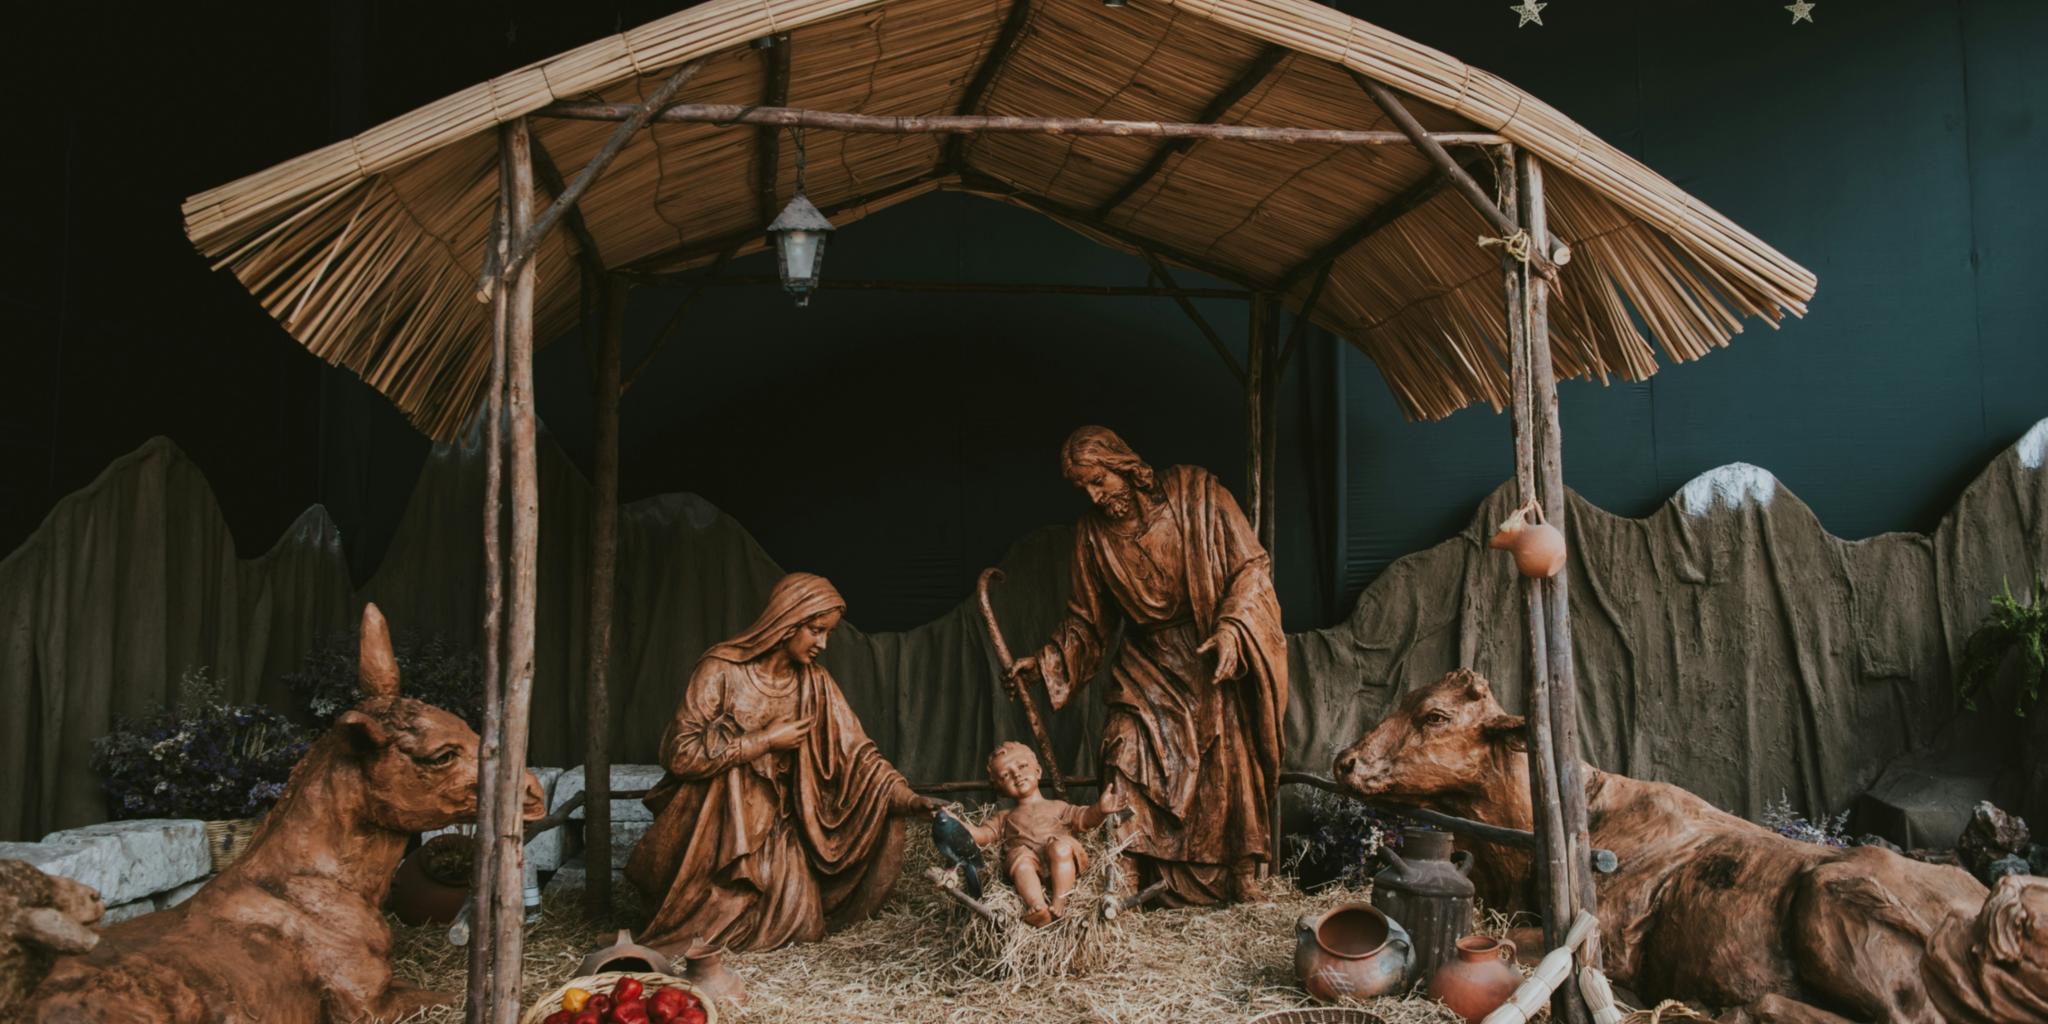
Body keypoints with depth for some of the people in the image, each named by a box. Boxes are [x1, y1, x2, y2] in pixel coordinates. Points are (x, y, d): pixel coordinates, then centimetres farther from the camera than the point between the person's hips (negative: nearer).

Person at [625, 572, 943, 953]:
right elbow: (681, 753, -19)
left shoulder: (814, 682, 0)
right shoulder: (721, 670, -14)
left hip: (772, 828, 4)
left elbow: (855, 750, -4)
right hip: (713, 823, -4)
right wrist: (766, 741, -17)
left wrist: (905, 796, -18)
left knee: (796, 922, -11)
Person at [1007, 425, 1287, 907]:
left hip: (1216, 661, -2)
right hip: (1148, 668, 2)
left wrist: (1231, 627, -21)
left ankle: (1243, 876, 13)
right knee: (1128, 756, -14)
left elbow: (1249, 565, -7)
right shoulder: (1093, 533, 2)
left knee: (1230, 763, -2)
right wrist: (1045, 662, -4)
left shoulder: (1195, 492, -8)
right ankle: (1126, 880, -10)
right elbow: (1088, 620, 10)